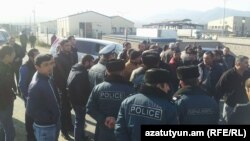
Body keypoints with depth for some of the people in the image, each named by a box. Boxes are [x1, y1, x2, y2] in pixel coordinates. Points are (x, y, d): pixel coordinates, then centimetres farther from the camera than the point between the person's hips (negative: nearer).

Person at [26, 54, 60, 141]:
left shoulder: (48, 78, -1)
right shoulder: (35, 86, -28)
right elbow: (31, 111, -28)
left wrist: (55, 118, 7)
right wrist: (49, 118, -18)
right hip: (44, 128, -8)